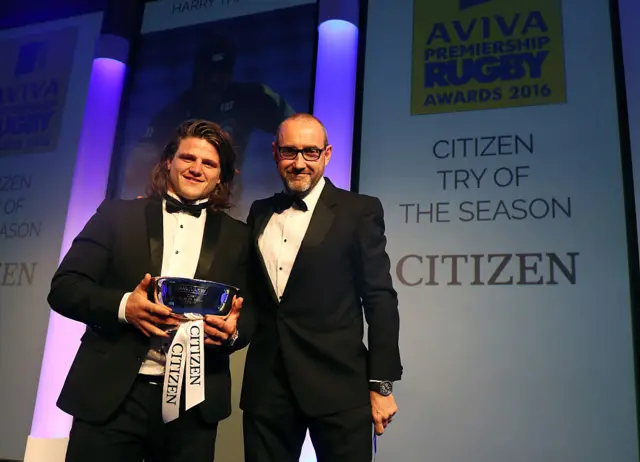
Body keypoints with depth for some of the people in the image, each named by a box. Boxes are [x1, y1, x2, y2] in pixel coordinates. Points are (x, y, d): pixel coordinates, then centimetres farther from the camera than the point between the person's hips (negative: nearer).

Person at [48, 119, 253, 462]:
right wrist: (123, 305, -18)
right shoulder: (117, 214, 5)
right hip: (110, 394, -1)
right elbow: (64, 287, 0)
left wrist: (232, 330, -15)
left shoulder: (237, 236, 9)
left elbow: (251, 315, 8)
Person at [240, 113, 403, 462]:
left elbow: (380, 300, -5)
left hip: (337, 384, -3)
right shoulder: (259, 212, 12)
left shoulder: (359, 211, -1)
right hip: (266, 384, 4)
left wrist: (381, 384, -8)